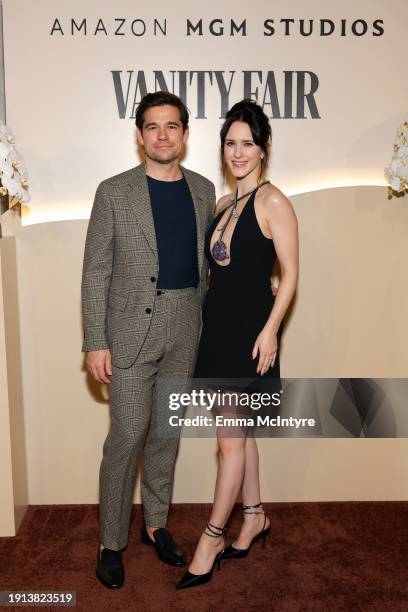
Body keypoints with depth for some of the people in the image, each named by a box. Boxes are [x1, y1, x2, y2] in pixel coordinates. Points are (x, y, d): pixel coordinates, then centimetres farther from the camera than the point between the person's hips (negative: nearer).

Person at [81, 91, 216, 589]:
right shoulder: (114, 192, -4)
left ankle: (156, 525, 32)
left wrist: (208, 325, 9)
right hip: (132, 329, -3)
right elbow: (95, 272, -5)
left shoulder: (203, 190, 7)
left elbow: (206, 262, 12)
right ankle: (111, 542, 19)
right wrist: (95, 342, -10)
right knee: (127, 438, 0)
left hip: (185, 330, 4)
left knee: (166, 434, 14)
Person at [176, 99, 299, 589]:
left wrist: (270, 330, -18)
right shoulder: (225, 204, 14)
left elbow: (290, 273, -11)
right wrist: (210, 321, 16)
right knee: (238, 432, 16)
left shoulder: (273, 202, -8)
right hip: (218, 326, 8)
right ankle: (254, 517, 32)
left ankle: (211, 539, 14)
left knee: (231, 440, -1)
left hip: (250, 328, -8)